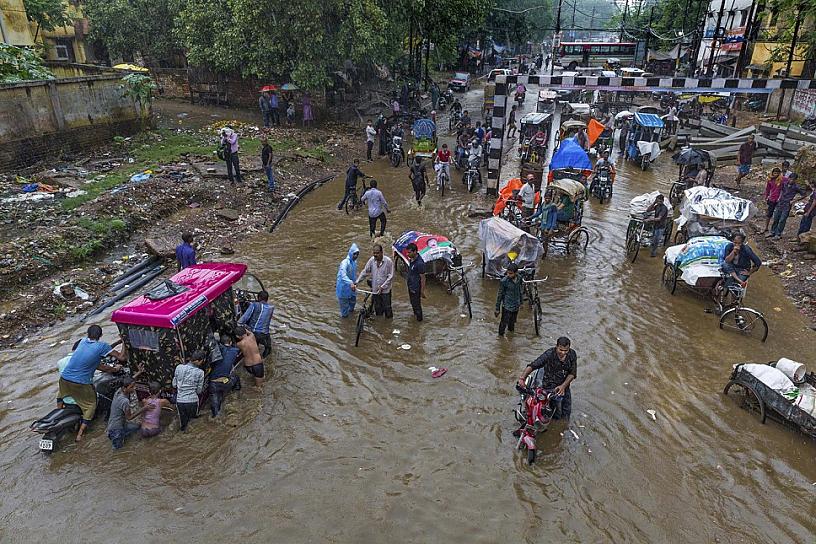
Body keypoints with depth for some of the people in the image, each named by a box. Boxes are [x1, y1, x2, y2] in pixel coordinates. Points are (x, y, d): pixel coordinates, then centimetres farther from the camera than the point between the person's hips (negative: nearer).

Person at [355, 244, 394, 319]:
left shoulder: (388, 261, -15)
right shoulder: (371, 260, -4)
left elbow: (390, 277, -12)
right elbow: (364, 272, 1)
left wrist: (382, 287, -18)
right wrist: (356, 282, -7)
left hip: (385, 290, -4)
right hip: (375, 290, 4)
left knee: (387, 309, 4)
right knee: (378, 309, 16)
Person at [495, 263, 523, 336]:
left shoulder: (519, 278, -8)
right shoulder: (504, 281, -23)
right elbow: (499, 295, -14)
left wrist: (521, 302, 18)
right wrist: (497, 309, -9)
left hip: (516, 306, 5)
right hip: (507, 307, -5)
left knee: (512, 322, 22)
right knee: (504, 323, 5)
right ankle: (501, 336, 27)